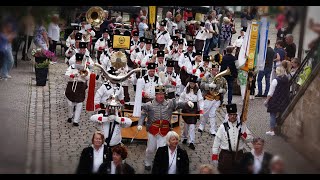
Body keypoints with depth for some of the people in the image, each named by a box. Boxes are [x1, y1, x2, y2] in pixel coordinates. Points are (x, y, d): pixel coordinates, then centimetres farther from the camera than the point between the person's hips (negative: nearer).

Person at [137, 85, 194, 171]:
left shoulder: (169, 103, 0)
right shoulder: (149, 105, -4)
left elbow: (179, 104, -7)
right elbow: (143, 115, -4)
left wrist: (187, 103, -26)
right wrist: (140, 124, -18)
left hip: (164, 132, 0)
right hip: (152, 131, 0)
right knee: (150, 149, 14)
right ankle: (147, 164, 38)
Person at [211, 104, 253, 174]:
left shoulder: (242, 125, 1)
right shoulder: (223, 127, -6)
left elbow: (250, 138, 6)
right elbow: (217, 141, -4)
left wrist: (245, 135, -17)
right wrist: (214, 155, -5)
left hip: (238, 154, 2)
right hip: (226, 154, -2)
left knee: (238, 171, 14)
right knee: (224, 171, 3)